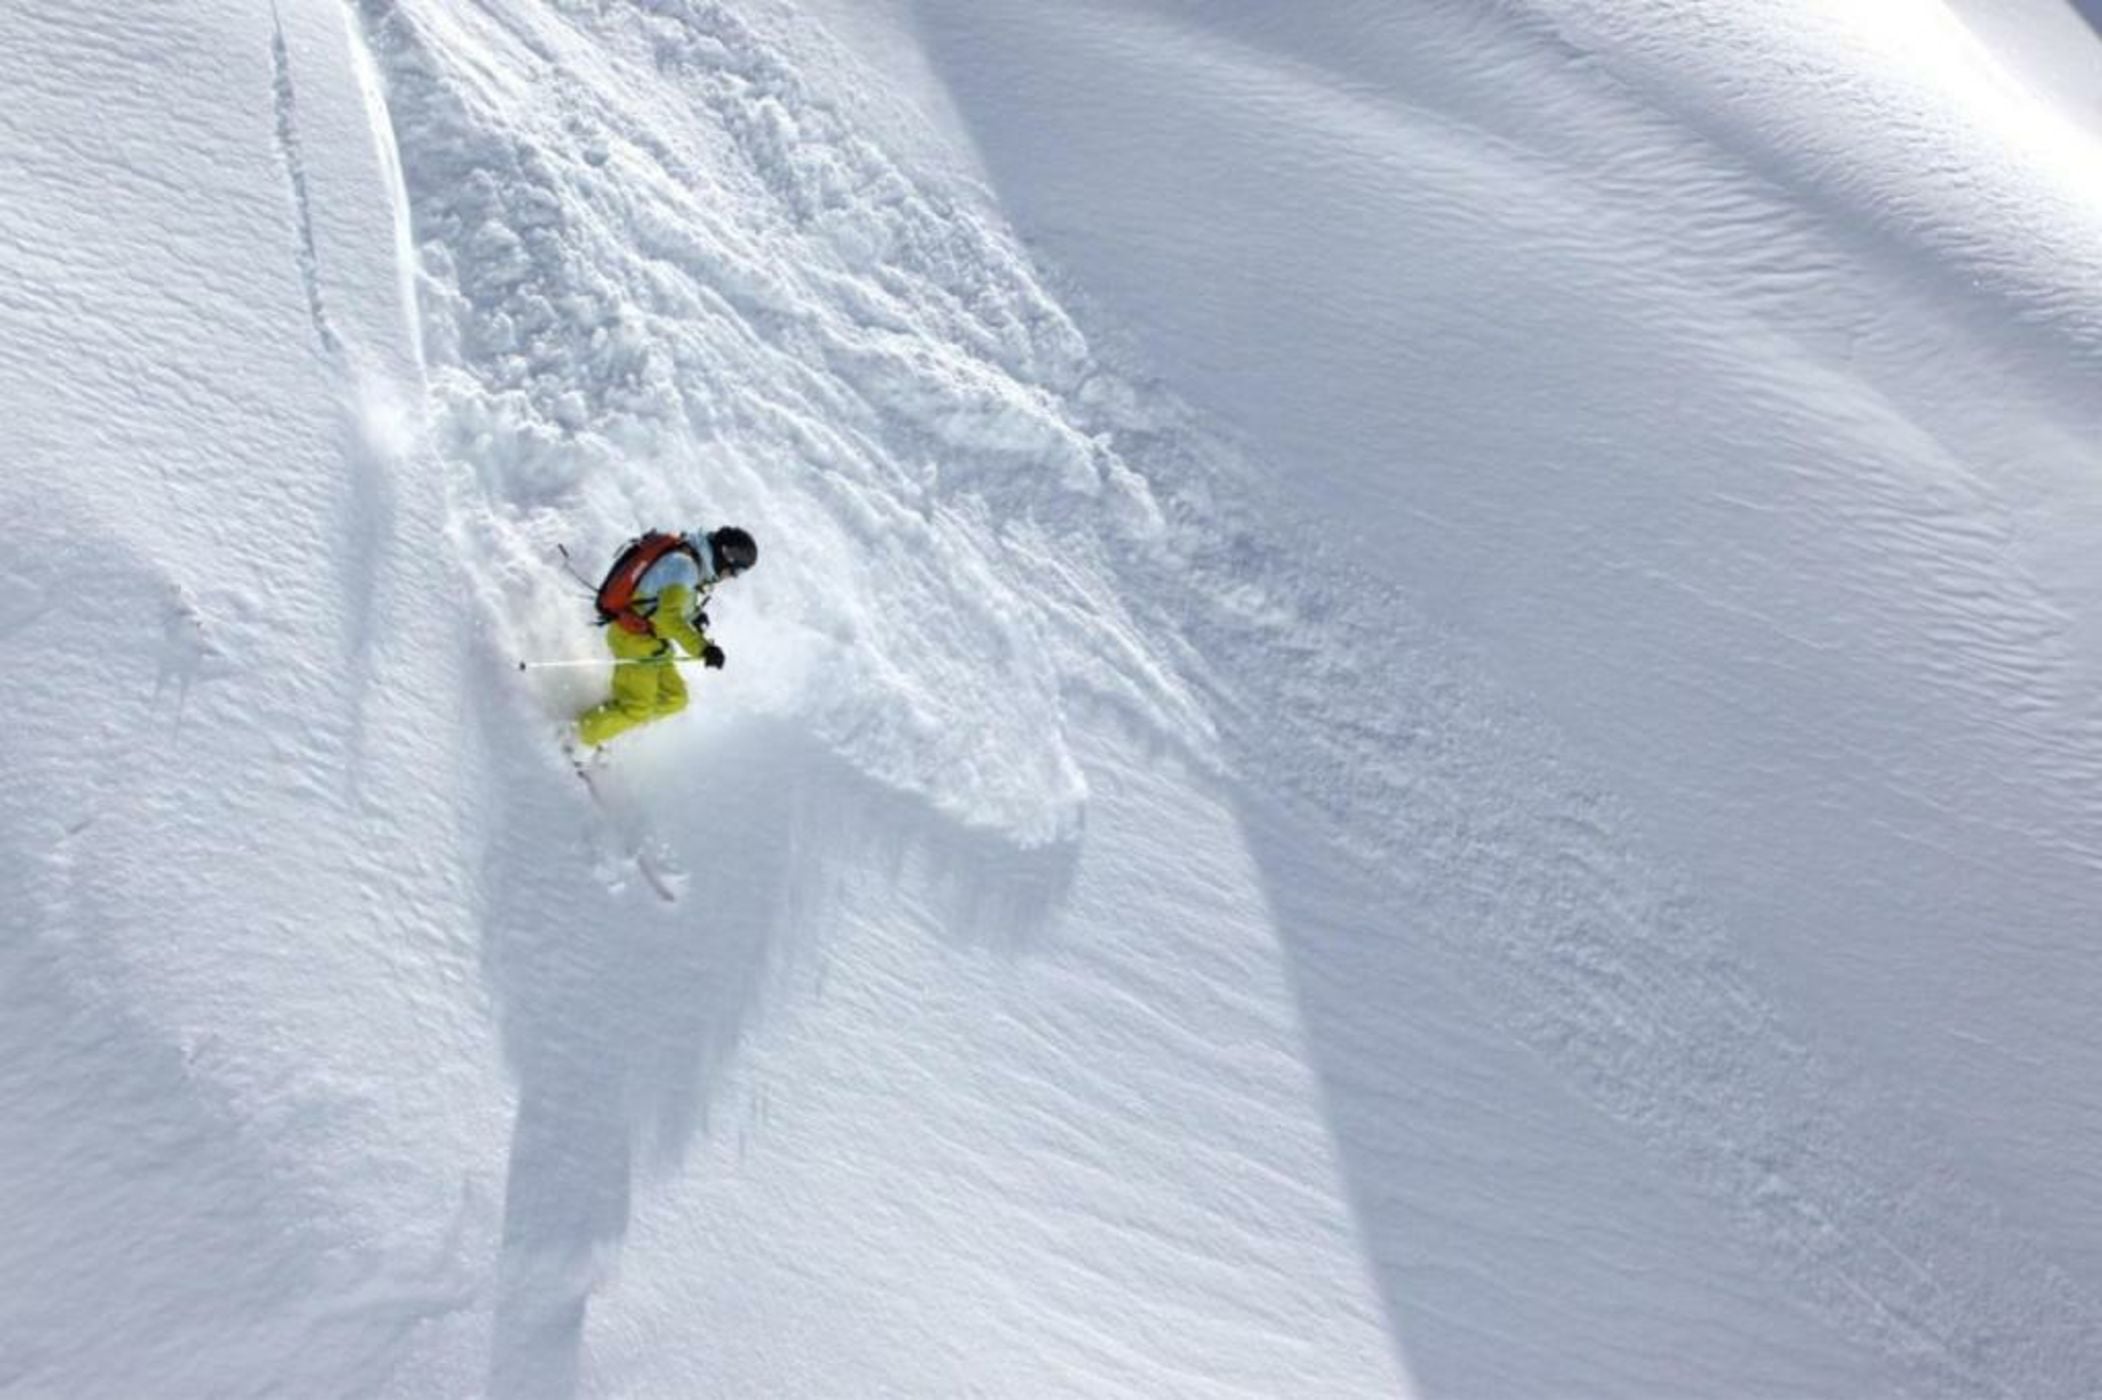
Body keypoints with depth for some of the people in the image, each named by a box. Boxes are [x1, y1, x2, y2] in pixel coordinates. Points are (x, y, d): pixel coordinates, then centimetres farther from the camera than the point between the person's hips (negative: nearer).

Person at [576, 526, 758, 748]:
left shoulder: (689, 559, 10)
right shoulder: (683, 564, -20)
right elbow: (669, 617, -30)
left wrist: (694, 615, 12)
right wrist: (702, 648, -37)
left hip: (650, 640, 10)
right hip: (633, 637, -10)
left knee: (672, 700, 8)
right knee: (635, 708, -12)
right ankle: (575, 737, 3)